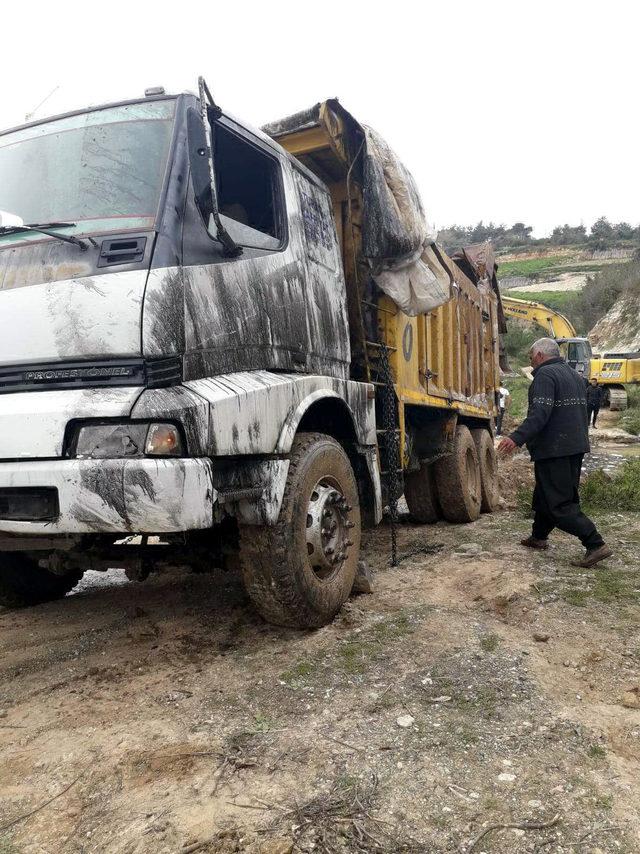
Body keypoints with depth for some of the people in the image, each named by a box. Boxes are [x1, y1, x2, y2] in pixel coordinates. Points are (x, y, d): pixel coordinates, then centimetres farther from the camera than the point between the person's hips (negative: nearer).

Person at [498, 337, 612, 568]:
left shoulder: (545, 375, -13)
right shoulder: (574, 375, 18)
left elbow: (540, 413, -27)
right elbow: (581, 411, 24)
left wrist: (517, 438, -32)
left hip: (554, 449, -10)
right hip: (576, 446, 10)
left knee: (559, 502, -6)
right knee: (544, 494, 21)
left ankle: (596, 545, -9)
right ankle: (539, 537, 34)